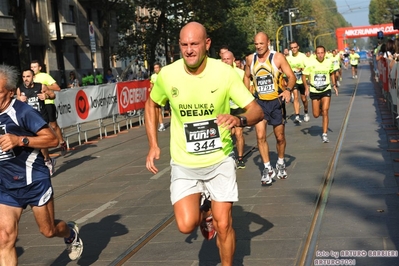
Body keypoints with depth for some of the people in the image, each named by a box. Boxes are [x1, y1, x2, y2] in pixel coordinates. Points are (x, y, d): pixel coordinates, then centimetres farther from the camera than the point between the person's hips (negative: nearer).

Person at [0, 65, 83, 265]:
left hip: (34, 181, -5)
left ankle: (71, 234, 49)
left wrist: (20, 140, -30)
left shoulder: (22, 112, -19)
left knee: (48, 230, 13)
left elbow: (52, 139, -21)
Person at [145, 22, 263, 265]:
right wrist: (153, 145, 3)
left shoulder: (225, 72, -15)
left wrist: (239, 120, -37)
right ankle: (204, 214, 26)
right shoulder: (167, 74, -10)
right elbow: (152, 105, 10)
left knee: (223, 225, -1)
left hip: (220, 160, -1)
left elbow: (257, 110, -14)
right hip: (184, 164, 1)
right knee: (186, 225, -11)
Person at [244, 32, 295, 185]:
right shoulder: (250, 59, 0)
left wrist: (288, 89, -29)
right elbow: (247, 76, 16)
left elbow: (291, 76, -10)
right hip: (259, 102, 2)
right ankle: (268, 169, 1)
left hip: (276, 102, -2)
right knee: (260, 136, -10)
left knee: (280, 137, 9)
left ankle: (280, 164, 33)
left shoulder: (278, 58, -10)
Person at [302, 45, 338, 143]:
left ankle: (324, 134, -6)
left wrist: (334, 85, 8)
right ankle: (320, 109, 43)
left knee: (325, 112, -13)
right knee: (316, 115, 5)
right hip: (314, 91, 0)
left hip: (326, 90, 0)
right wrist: (306, 87, -17)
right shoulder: (311, 64, -11)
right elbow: (304, 75, -4)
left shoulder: (329, 63, -3)